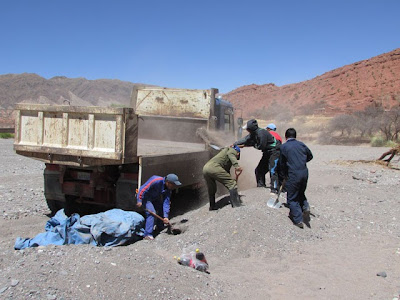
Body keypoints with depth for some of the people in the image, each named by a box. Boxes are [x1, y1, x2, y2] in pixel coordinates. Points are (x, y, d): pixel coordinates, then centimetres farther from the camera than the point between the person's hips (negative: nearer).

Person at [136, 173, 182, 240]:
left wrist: (165, 216, -17)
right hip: (145, 197, -8)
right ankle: (148, 235, -20)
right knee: (151, 212, -22)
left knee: (161, 210, 11)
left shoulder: (168, 189, -8)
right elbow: (143, 189, -30)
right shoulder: (156, 181, -32)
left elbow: (166, 202, -11)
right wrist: (139, 200, -29)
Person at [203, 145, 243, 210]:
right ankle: (236, 205, -15)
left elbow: (227, 170, 47)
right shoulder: (232, 150, 18)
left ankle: (212, 206, 40)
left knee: (211, 190, 27)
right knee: (231, 183, -7)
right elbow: (230, 154, -9)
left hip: (205, 168, 9)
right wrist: (236, 165, -25)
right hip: (214, 167, -9)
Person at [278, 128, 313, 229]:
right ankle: (305, 206, 4)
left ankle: (298, 220, 1)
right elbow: (310, 156, 22)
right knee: (301, 193, 27)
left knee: (292, 198, 5)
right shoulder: (301, 144, 9)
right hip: (304, 172, 5)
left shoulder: (283, 147, -1)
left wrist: (283, 176, 18)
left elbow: (282, 163, 6)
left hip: (293, 174, -5)